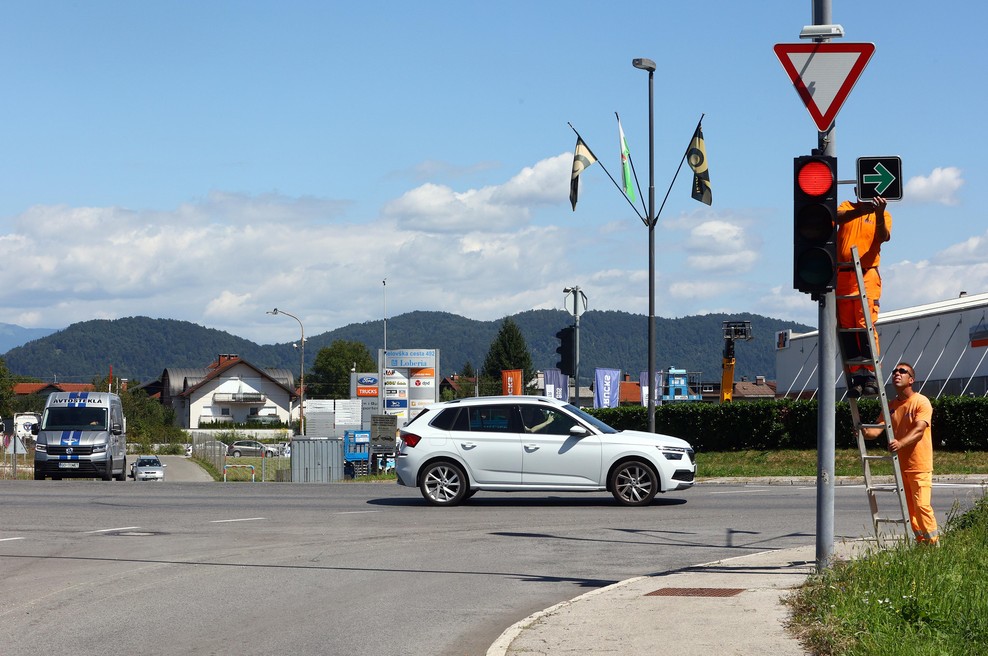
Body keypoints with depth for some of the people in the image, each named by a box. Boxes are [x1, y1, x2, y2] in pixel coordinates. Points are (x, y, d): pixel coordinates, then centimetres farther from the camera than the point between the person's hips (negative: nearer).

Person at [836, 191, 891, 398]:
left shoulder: (883, 215, 9)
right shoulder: (847, 207, 14)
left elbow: (884, 237, -11)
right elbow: (838, 218, -10)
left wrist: (879, 214, -28)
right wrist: (861, 210, -27)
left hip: (867, 276, -3)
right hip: (842, 276, 3)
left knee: (865, 325, -13)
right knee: (846, 328, 0)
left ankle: (871, 377, -13)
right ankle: (857, 377, 3)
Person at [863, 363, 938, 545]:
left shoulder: (921, 402, -8)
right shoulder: (891, 405, 11)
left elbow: (919, 430, -21)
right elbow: (878, 429, 1)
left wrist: (901, 443, -39)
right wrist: (866, 432, -23)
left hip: (919, 465, -6)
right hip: (900, 465, 6)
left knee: (921, 505, -14)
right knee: (910, 508, 7)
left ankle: (934, 542, -5)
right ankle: (921, 542, 15)